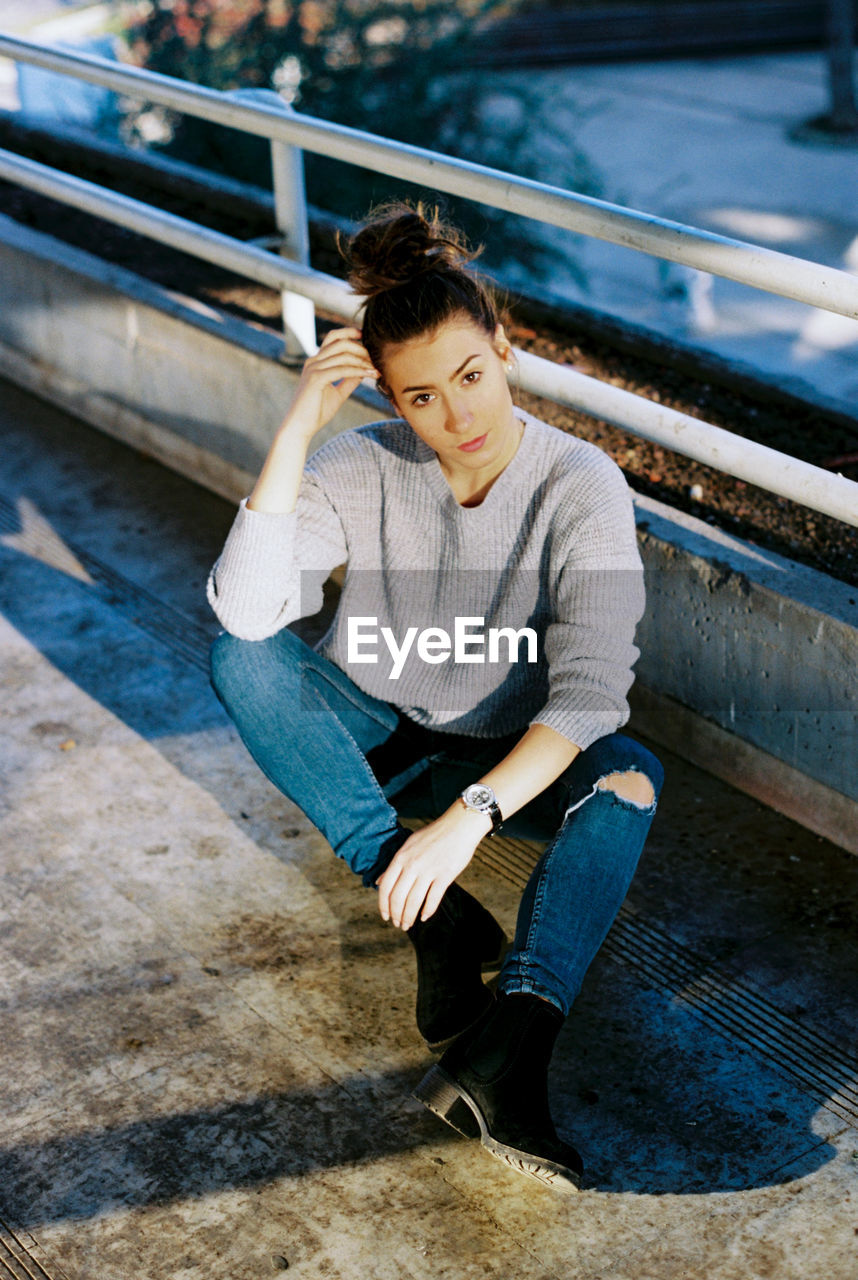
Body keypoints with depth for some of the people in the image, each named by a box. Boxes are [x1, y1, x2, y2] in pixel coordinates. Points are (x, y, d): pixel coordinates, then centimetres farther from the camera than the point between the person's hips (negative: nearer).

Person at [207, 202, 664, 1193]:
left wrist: (469, 816, -40)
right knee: (241, 658, -27)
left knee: (628, 776, -33)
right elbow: (245, 608, -29)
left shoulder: (581, 486, -19)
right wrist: (297, 427, -34)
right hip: (378, 742, 2)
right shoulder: (362, 469, -15)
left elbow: (591, 694, -28)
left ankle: (506, 1052, -50)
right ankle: (441, 924, -29)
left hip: (511, 759, -1)